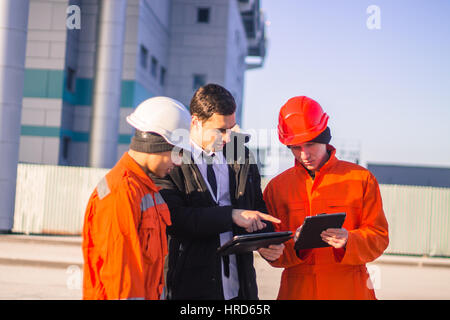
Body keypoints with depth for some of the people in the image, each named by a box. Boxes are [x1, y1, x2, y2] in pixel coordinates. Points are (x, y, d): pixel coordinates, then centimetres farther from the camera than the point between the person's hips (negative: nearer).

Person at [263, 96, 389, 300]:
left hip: (350, 290, -1)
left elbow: (379, 237, -2)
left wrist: (348, 241, -21)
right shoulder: (276, 187, 5)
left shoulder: (361, 178, 1)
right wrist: (294, 244, -18)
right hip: (297, 290, 1)